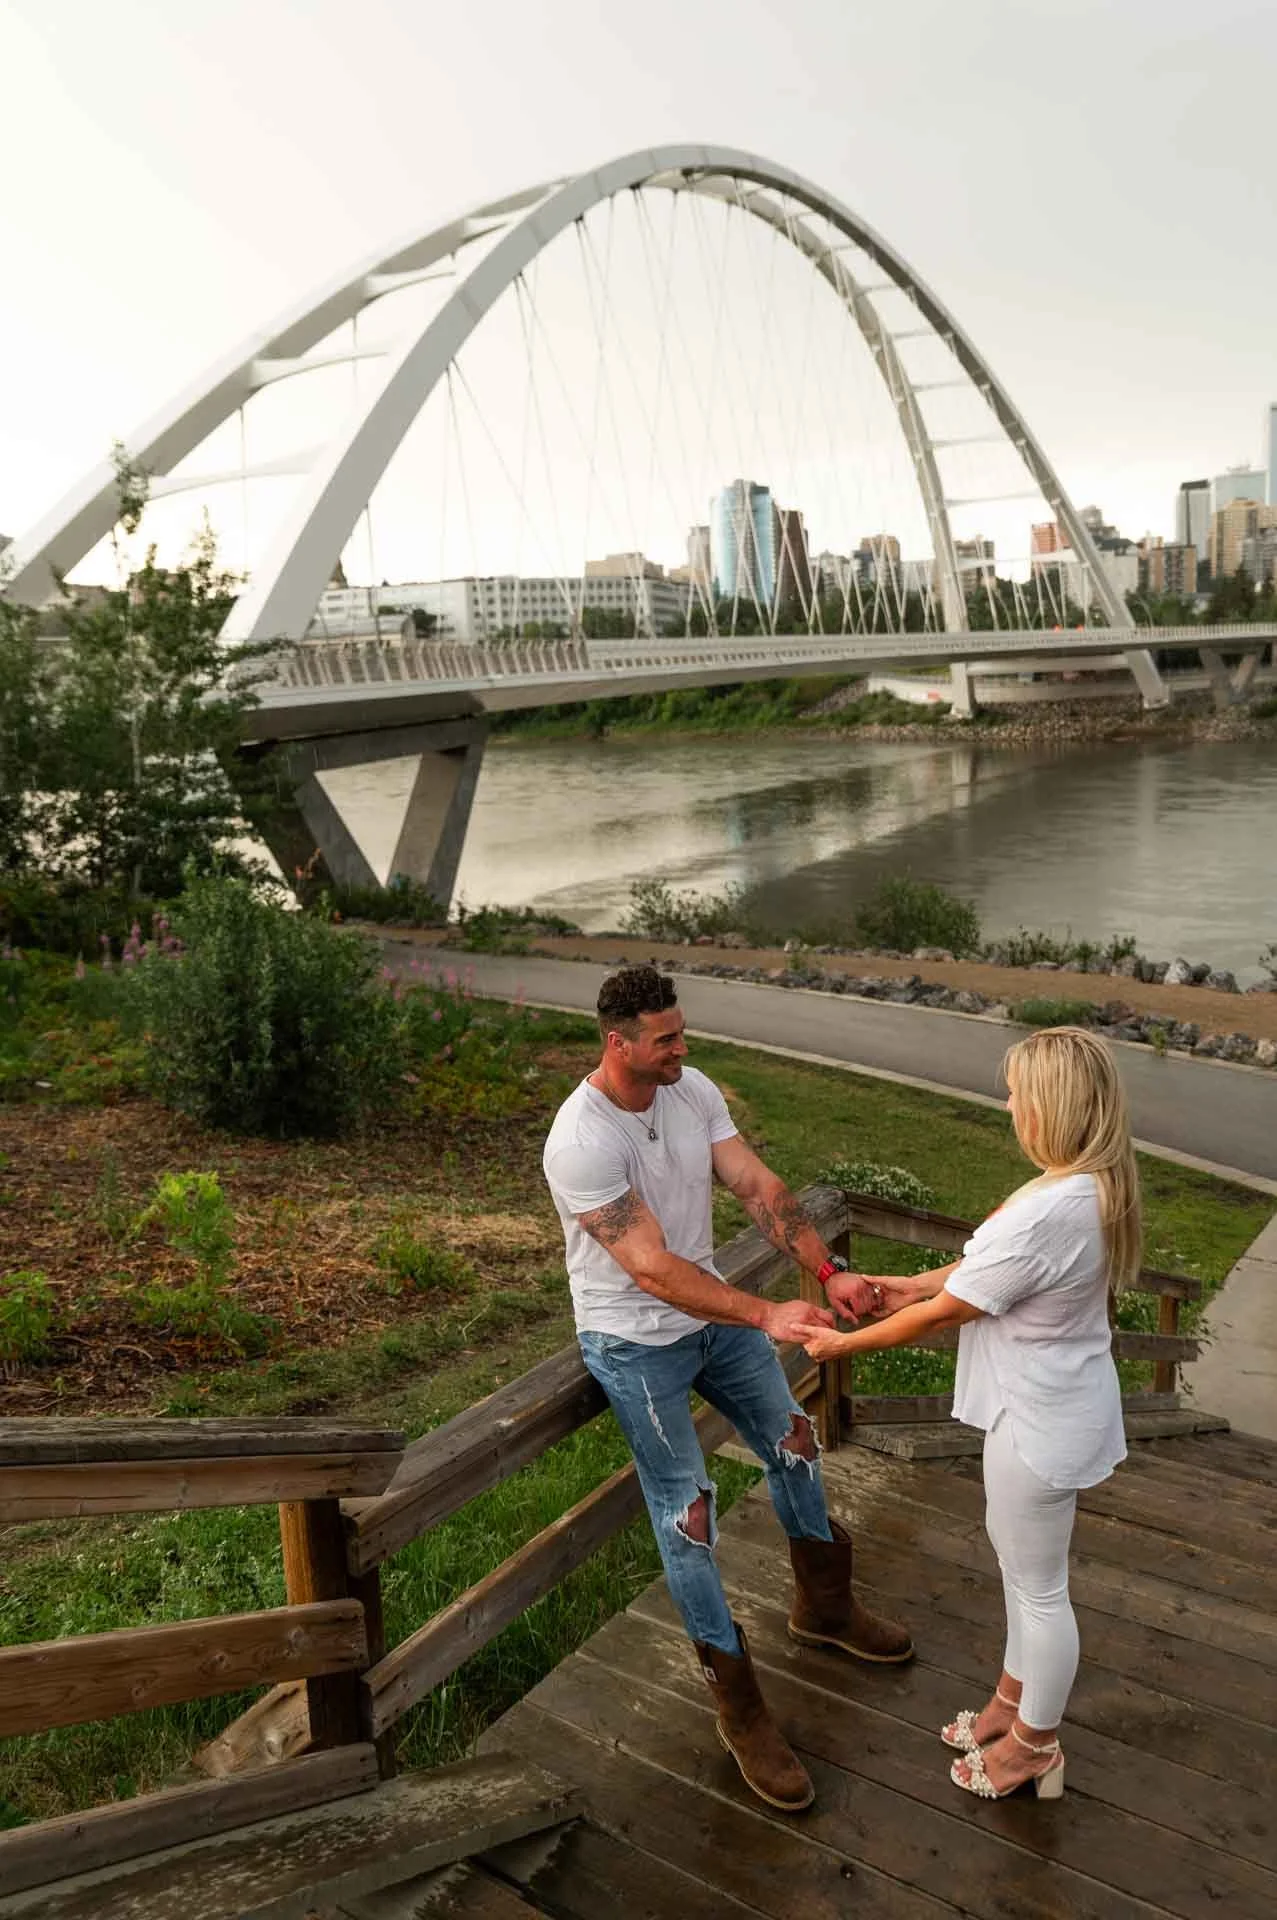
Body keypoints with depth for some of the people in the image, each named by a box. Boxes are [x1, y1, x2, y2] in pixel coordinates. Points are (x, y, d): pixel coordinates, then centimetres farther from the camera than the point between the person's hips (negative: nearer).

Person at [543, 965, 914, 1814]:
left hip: (715, 1312, 7)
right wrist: (766, 1315, -37)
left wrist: (829, 1272, -22)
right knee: (687, 1511, 1)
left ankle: (824, 1606, 45)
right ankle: (740, 1708, 18)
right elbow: (652, 1268, -33)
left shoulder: (693, 1090, -9)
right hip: (636, 1342, -7)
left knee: (793, 1439, 20)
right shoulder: (582, 1141, -31)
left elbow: (760, 1187, -11)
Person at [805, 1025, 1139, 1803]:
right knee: (1018, 1552, 27)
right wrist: (919, 1284, 7)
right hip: (1048, 1404, 9)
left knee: (1038, 1584, 12)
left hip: (1041, 1421, -9)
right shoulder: (1096, 1187, -4)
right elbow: (993, 1266, 11)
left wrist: (846, 1343, -11)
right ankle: (1016, 1698, 47)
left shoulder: (1044, 1214, -35)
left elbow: (942, 1315, -23)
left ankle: (1035, 1747, 36)